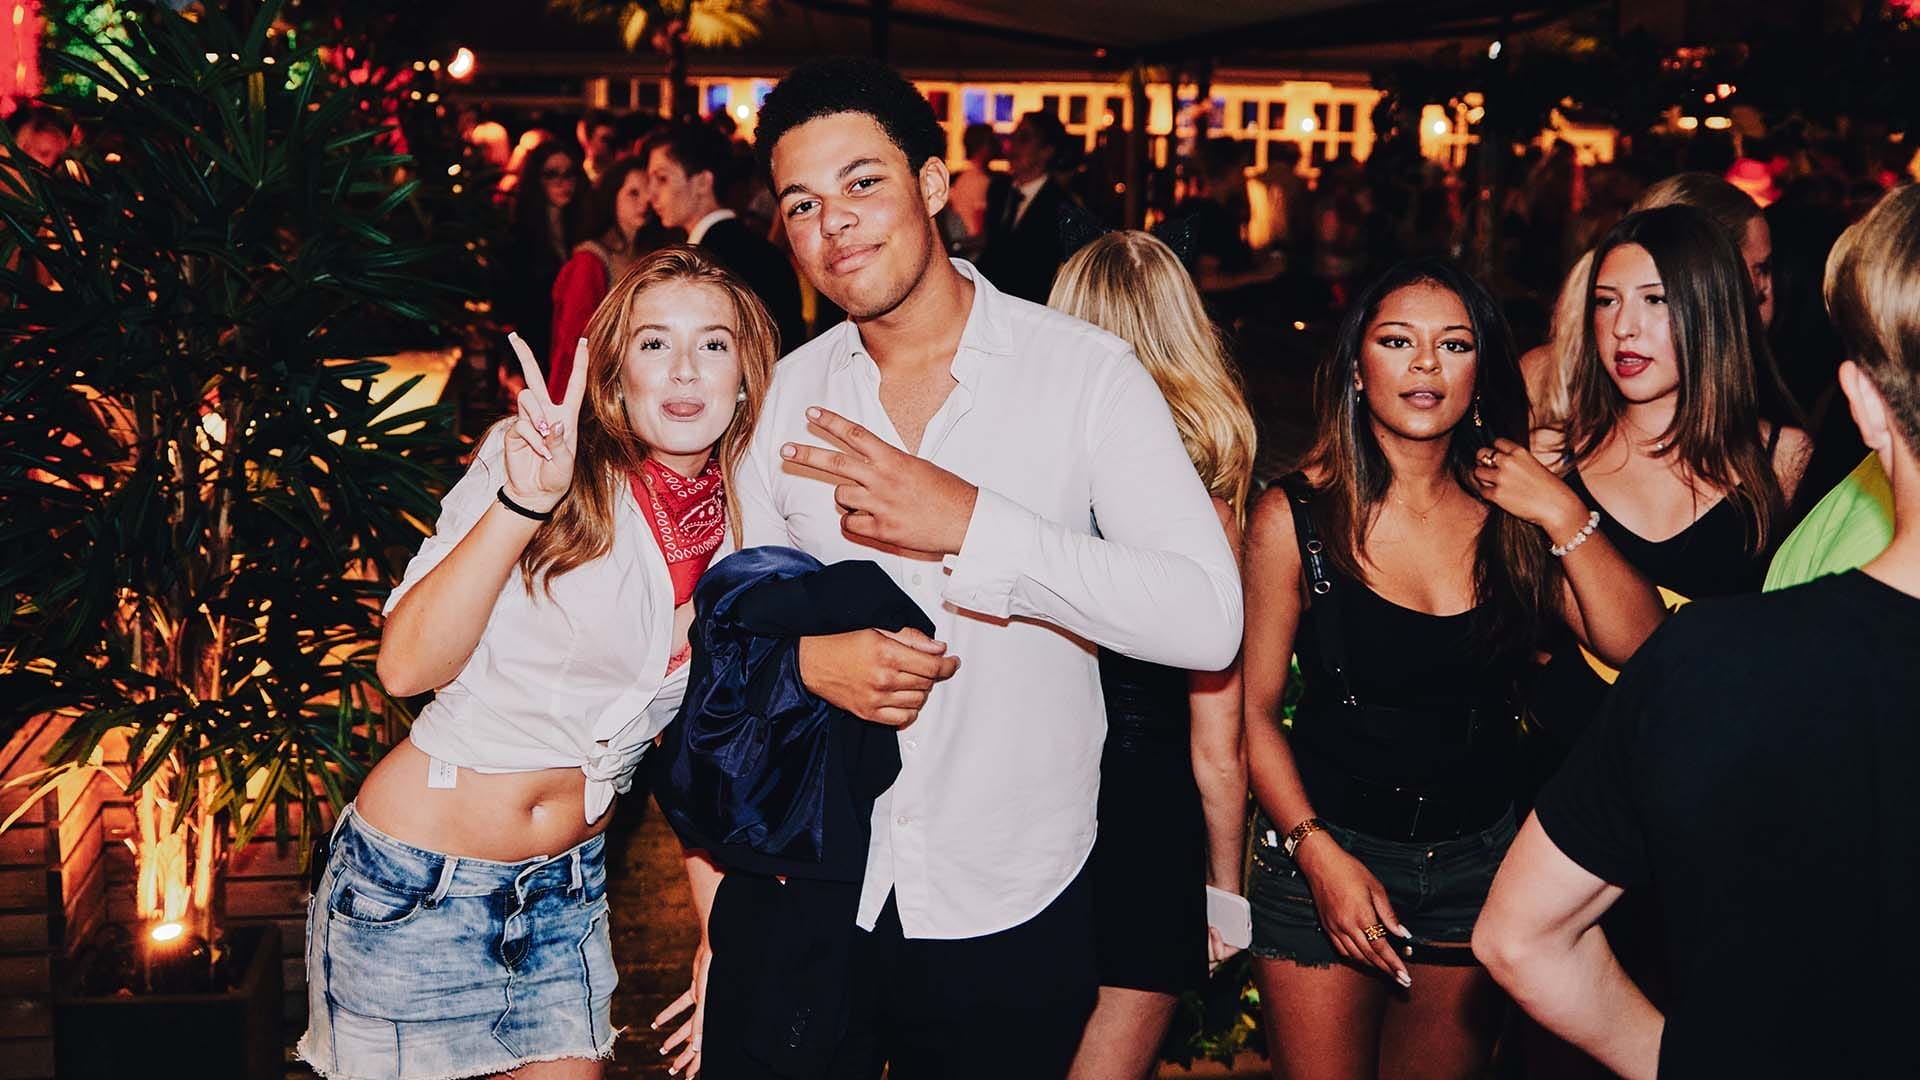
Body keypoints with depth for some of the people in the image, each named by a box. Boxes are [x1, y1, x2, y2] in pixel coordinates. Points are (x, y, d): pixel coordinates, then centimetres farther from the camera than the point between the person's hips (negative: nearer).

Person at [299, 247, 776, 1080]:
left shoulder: (744, 531, 1)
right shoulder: (549, 467, -14)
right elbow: (406, 667, -23)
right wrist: (521, 502, -33)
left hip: (567, 889, 5)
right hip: (418, 886, -4)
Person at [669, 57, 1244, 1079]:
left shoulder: (1086, 371, -9)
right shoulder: (786, 396, 3)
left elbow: (1208, 621, -19)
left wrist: (974, 527, -27)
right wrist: (802, 654, -13)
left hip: (1009, 915, -2)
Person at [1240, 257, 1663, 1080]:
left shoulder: (1509, 513, -1)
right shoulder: (1296, 517, -10)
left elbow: (1639, 647, -8)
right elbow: (1255, 710, -6)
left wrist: (1563, 515, -16)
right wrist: (1318, 852, -14)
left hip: (1480, 858, 3)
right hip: (1327, 851, -3)